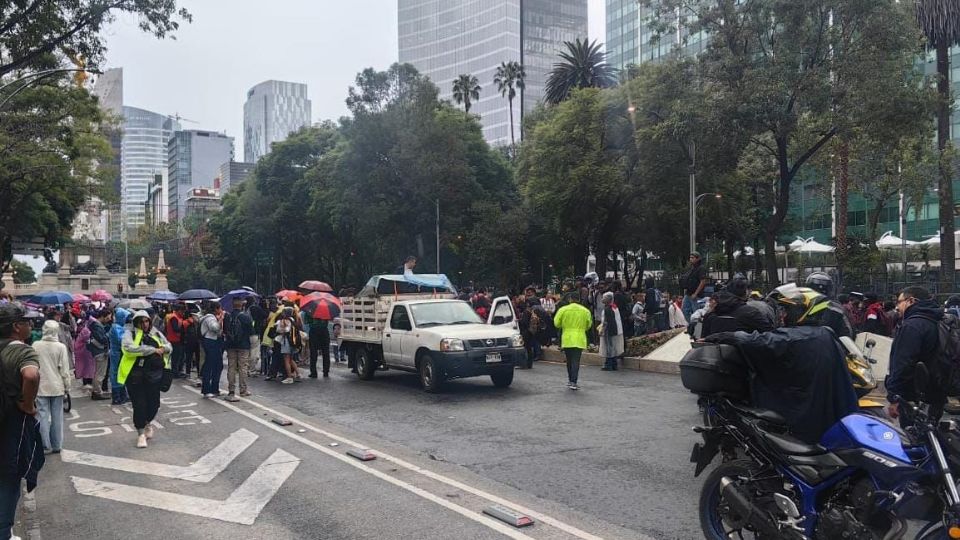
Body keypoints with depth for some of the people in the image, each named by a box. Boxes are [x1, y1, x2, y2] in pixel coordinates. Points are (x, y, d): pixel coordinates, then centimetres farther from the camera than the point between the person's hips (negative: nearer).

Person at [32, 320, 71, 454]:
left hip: (41, 386, 0)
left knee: (43, 416, 5)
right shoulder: (61, 347, -8)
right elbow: (64, 369, -6)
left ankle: (45, 445, 4)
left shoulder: (36, 345, -5)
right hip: (57, 386, 0)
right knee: (57, 417, 8)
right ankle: (56, 445, 14)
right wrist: (67, 385, 5)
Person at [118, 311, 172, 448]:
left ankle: (147, 423, 38)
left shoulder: (156, 333, 13)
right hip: (135, 374, -4)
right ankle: (141, 433, 16)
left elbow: (169, 346, 23)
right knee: (139, 404, 0)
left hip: (154, 373, 4)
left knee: (153, 402, 7)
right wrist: (153, 350, -17)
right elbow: (129, 348, -21)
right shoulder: (130, 333, -1)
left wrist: (164, 349, -3)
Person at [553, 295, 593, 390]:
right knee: (576, 361, -2)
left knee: (569, 361, 16)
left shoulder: (563, 310, -5)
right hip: (579, 340, -1)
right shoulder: (586, 311, -2)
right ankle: (573, 382, -10)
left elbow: (556, 323, 2)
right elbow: (589, 326, 8)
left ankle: (570, 380, 26)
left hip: (566, 340, 1)